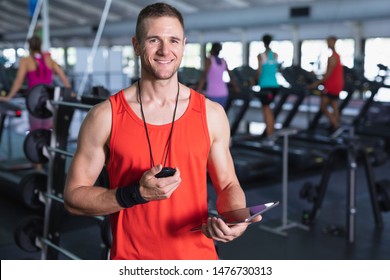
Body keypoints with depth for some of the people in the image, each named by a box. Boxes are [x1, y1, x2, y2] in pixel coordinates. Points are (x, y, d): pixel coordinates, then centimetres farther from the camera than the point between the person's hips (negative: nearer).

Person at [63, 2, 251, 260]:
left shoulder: (211, 113, -4)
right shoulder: (105, 116, -9)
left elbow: (228, 185, 5)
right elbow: (74, 197, -5)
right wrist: (136, 194, -19)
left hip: (197, 256, 2)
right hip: (130, 256, -1)